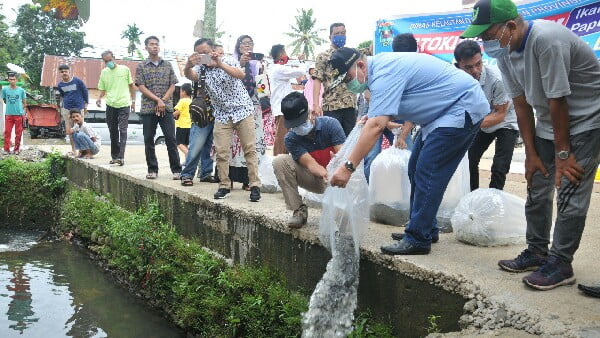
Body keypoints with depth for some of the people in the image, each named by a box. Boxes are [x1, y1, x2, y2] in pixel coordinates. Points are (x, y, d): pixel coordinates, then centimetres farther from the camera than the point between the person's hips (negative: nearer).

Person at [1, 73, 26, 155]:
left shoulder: (21, 90, -1)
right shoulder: (5, 89, 0)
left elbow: (24, 103, 7)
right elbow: (4, 100, 16)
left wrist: (22, 110, -1)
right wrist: (10, 106, 12)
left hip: (19, 114, 0)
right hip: (8, 114, 0)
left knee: (18, 133, 5)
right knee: (7, 132, -1)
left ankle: (16, 149, 15)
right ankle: (6, 149, 5)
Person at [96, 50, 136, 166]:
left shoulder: (125, 69, 1)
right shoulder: (104, 72, 8)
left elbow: (131, 86, 10)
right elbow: (102, 89, 14)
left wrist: (133, 101, 6)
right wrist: (99, 98, -6)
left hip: (124, 104, -3)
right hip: (110, 105, 3)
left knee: (122, 130, -11)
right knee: (113, 132, 9)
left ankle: (121, 156, -15)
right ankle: (114, 156, 18)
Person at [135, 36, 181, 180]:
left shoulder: (167, 65, 11)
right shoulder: (141, 67, 6)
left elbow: (172, 86, 6)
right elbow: (141, 87, -3)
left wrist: (163, 100, -8)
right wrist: (157, 100, -13)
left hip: (166, 107, 0)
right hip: (148, 109, 0)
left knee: (171, 139, -4)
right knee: (148, 140, 3)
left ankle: (176, 169, 0)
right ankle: (152, 170, 12)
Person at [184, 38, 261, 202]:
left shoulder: (228, 60, -7)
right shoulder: (201, 67, 2)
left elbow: (241, 75, -27)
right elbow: (190, 75, -22)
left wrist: (220, 65, -40)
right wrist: (188, 66, -46)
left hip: (242, 110, -3)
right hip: (222, 115, 3)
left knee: (250, 150, -4)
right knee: (221, 153, -1)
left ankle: (255, 186, -2)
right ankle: (225, 186, 8)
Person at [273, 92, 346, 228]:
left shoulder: (330, 124, -15)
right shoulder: (291, 139, -11)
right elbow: (310, 164, -24)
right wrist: (326, 175, -44)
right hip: (315, 180, 2)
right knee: (279, 161, -19)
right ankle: (299, 210, -13)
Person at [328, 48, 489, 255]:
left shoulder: (384, 74, -25)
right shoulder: (379, 66, 6)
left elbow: (376, 126, -35)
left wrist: (348, 167, -37)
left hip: (463, 108, -11)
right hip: (444, 112, 11)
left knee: (427, 172, -15)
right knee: (416, 169, 11)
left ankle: (418, 240, -10)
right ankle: (426, 229, 19)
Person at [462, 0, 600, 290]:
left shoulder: (546, 39, -30)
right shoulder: (505, 52, -5)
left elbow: (557, 101, -26)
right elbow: (521, 105, -1)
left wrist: (563, 153, -19)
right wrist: (531, 153, -1)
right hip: (549, 123, 8)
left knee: (570, 195, -8)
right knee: (537, 188, 9)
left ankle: (560, 264, 1)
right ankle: (537, 252, 22)